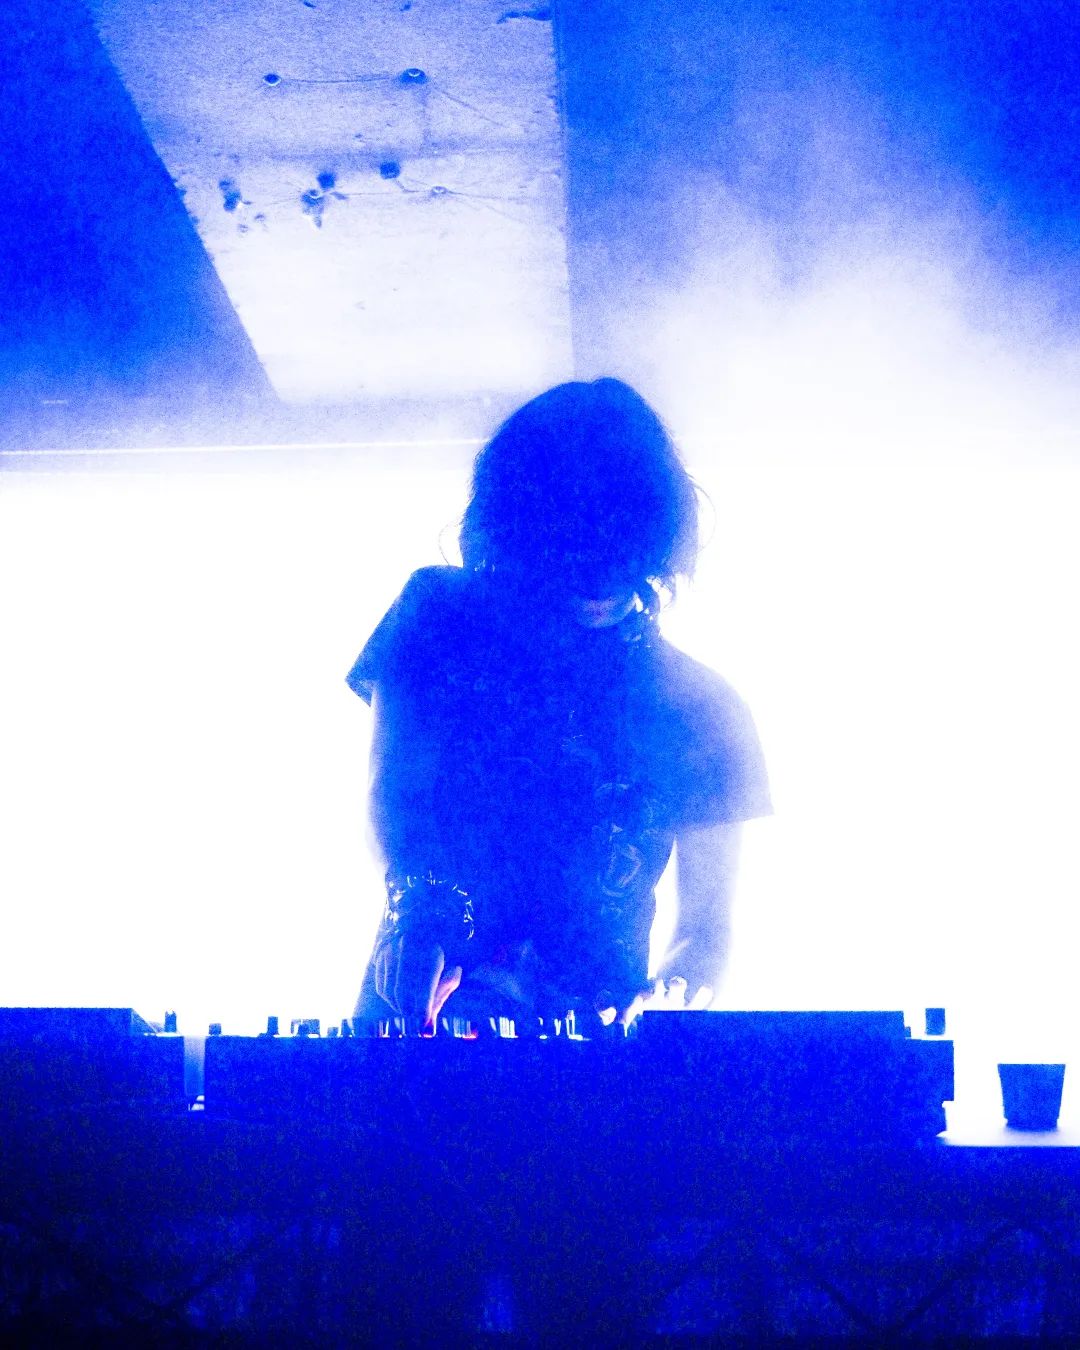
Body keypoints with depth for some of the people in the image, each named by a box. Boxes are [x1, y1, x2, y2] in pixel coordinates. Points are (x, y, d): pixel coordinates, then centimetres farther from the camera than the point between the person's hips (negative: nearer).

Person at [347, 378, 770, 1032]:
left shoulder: (701, 708, 3)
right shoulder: (436, 614, 5)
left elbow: (707, 928, 6)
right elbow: (391, 801, -1)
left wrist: (655, 1009, -17)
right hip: (410, 1021, 0)